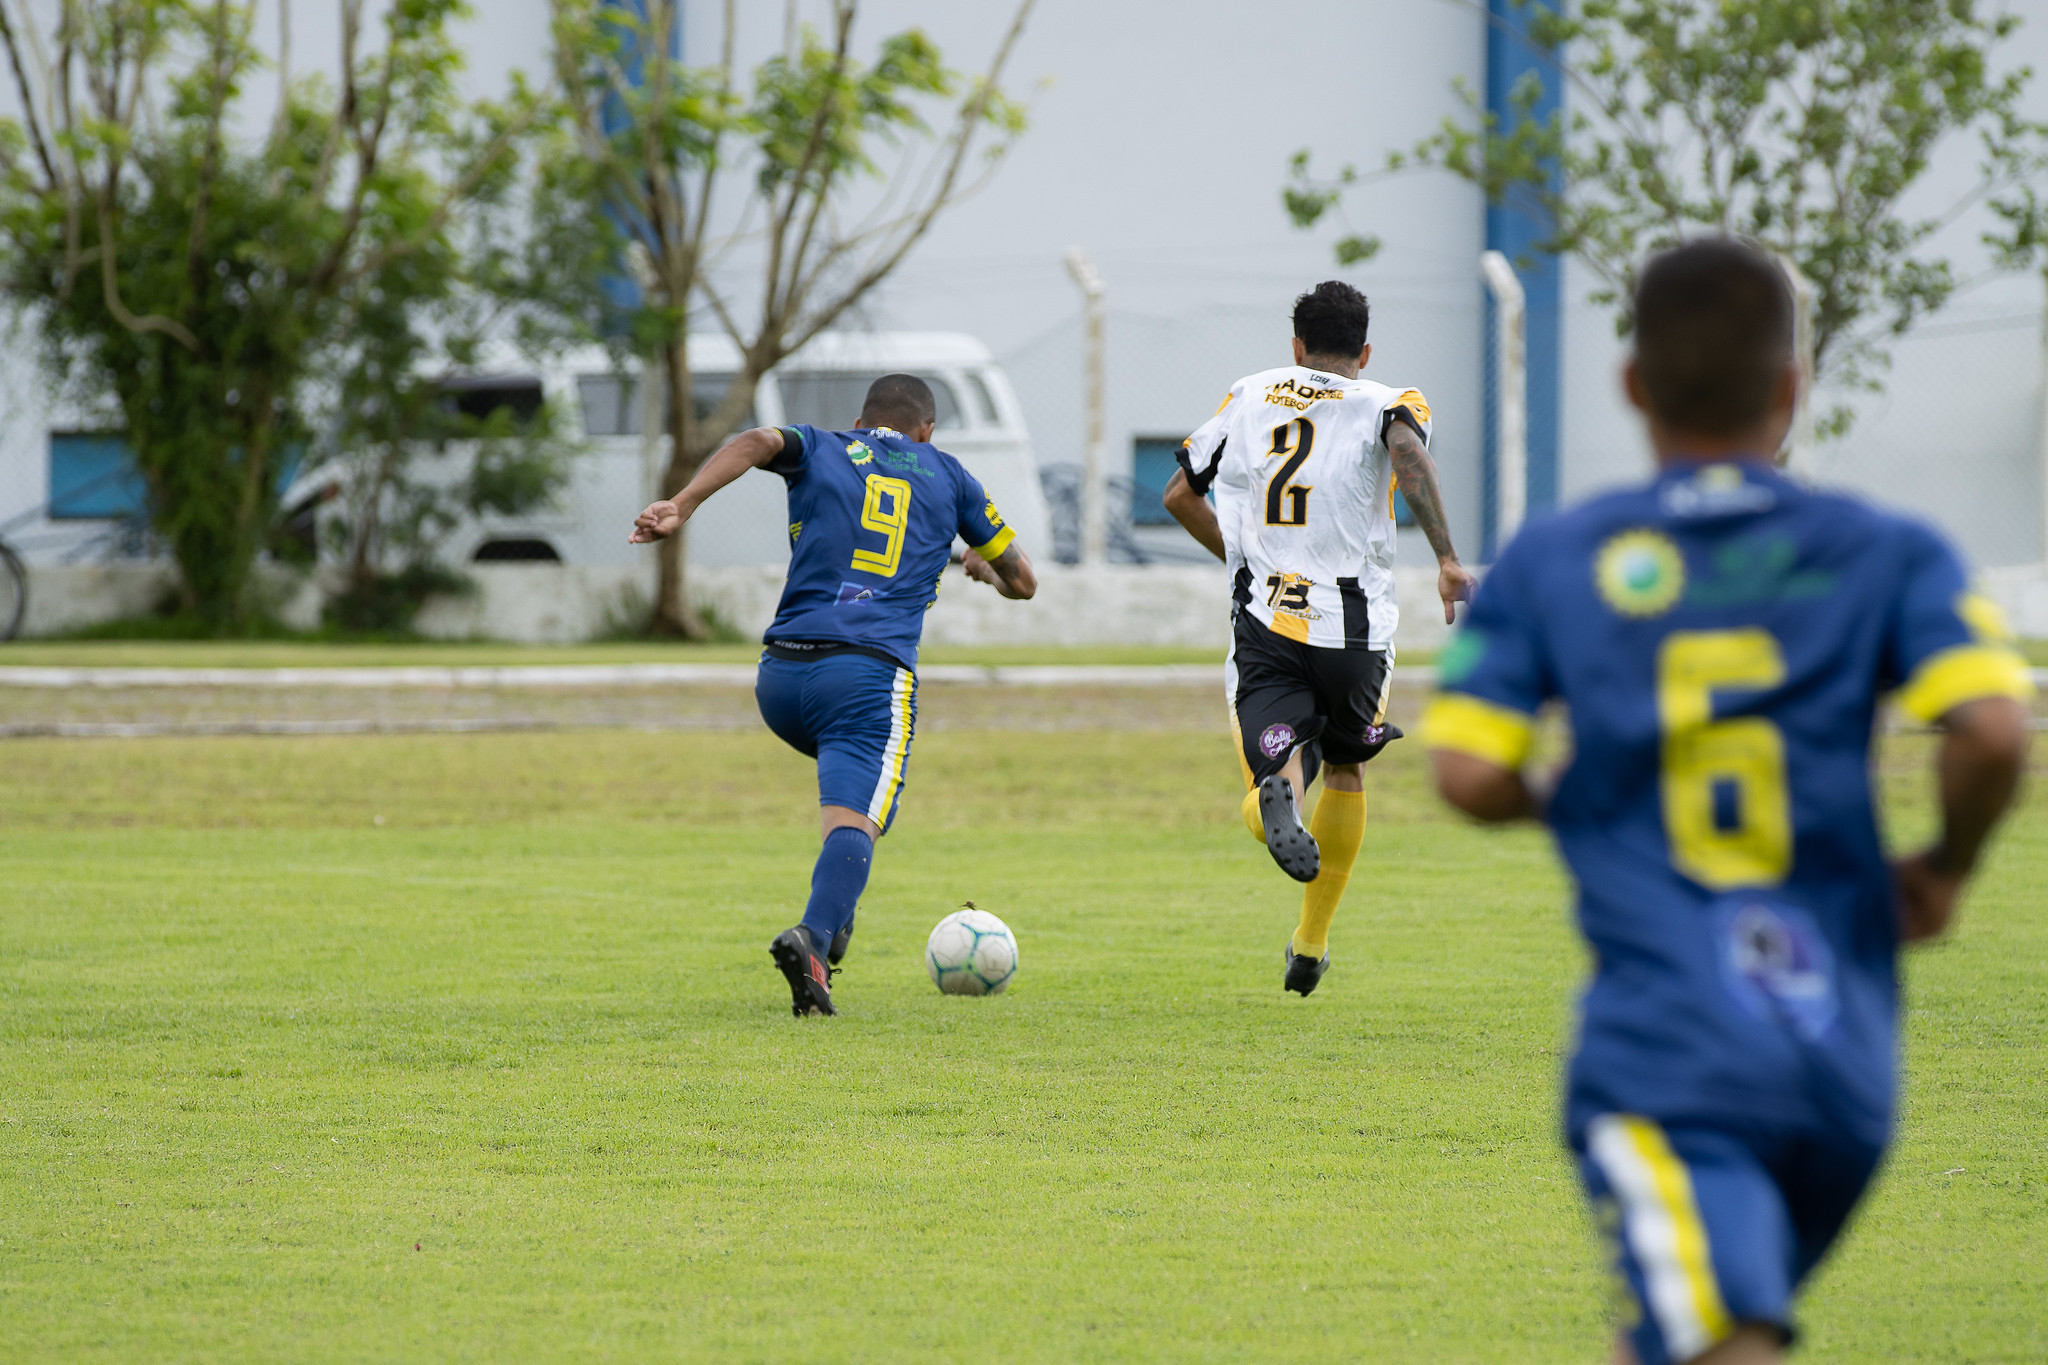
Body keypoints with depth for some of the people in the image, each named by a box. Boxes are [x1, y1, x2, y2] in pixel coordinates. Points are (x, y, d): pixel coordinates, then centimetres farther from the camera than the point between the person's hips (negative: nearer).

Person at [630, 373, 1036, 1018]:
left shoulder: (821, 449, 19)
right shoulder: (945, 474, 20)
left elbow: (757, 442, -6)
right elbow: (1023, 581, 28)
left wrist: (682, 504, -15)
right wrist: (985, 569, 50)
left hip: (780, 675, 3)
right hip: (870, 673, -3)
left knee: (856, 773, 31)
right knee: (855, 817, -16)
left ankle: (833, 918, 17)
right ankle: (813, 939, -44)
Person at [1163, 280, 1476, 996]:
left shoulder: (1250, 397, 14)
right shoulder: (1384, 404, 3)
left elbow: (1180, 494, 20)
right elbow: (1408, 451, -21)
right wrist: (1447, 560, -25)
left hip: (1263, 622, 1)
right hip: (1355, 629, -1)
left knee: (1268, 795, -4)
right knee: (1345, 768, 26)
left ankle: (1278, 800, -44)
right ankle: (1311, 944, 28)